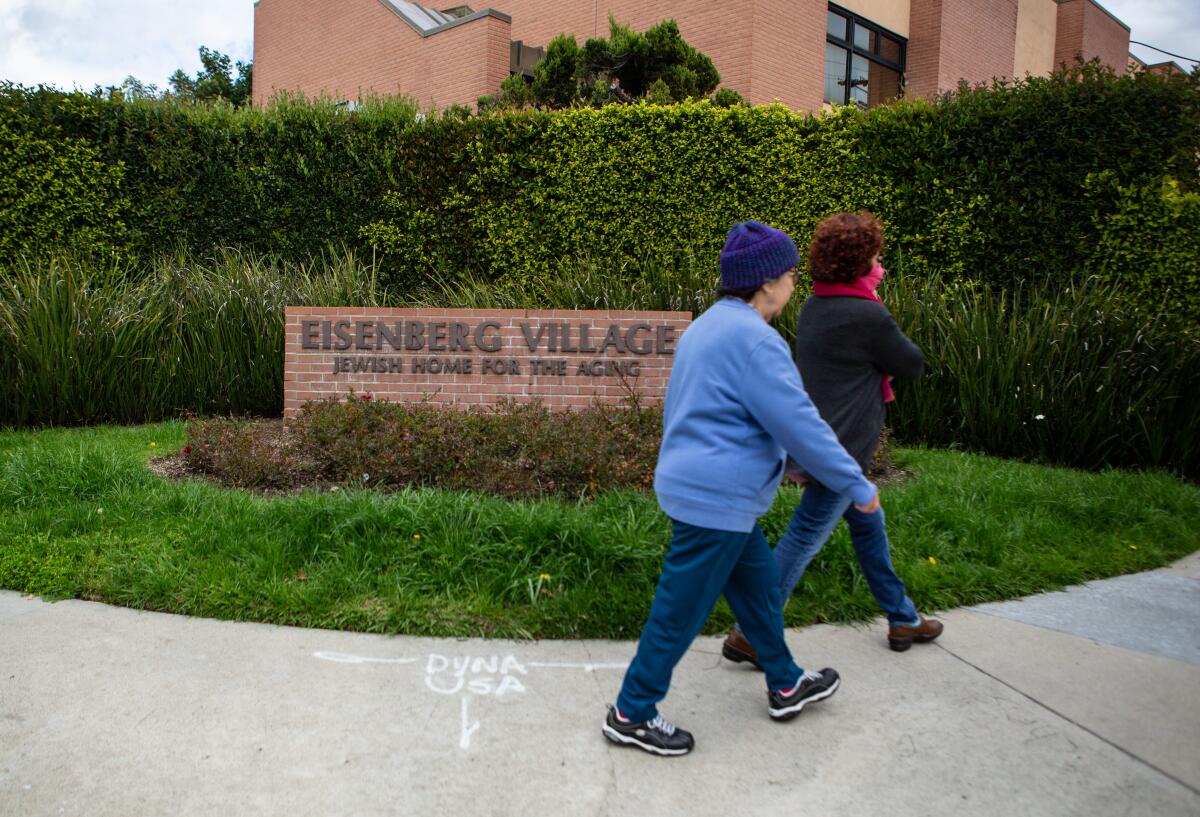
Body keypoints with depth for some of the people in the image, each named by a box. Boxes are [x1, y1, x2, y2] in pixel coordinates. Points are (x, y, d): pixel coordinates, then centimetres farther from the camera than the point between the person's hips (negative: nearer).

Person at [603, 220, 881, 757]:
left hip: (690, 485, 10)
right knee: (681, 611, 2)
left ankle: (786, 686, 39)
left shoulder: (705, 328, 12)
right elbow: (799, 425, -20)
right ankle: (631, 714, 17)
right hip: (717, 500, -10)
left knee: (757, 582, 22)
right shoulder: (751, 338, -20)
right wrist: (858, 487, -10)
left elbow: (678, 411, 22)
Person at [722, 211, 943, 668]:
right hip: (840, 447, -10)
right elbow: (913, 365, -4)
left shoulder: (814, 307, 7)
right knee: (804, 539, -3)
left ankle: (902, 619, 36)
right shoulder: (867, 316, -19)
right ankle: (750, 635, 5)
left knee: (868, 523, 20)